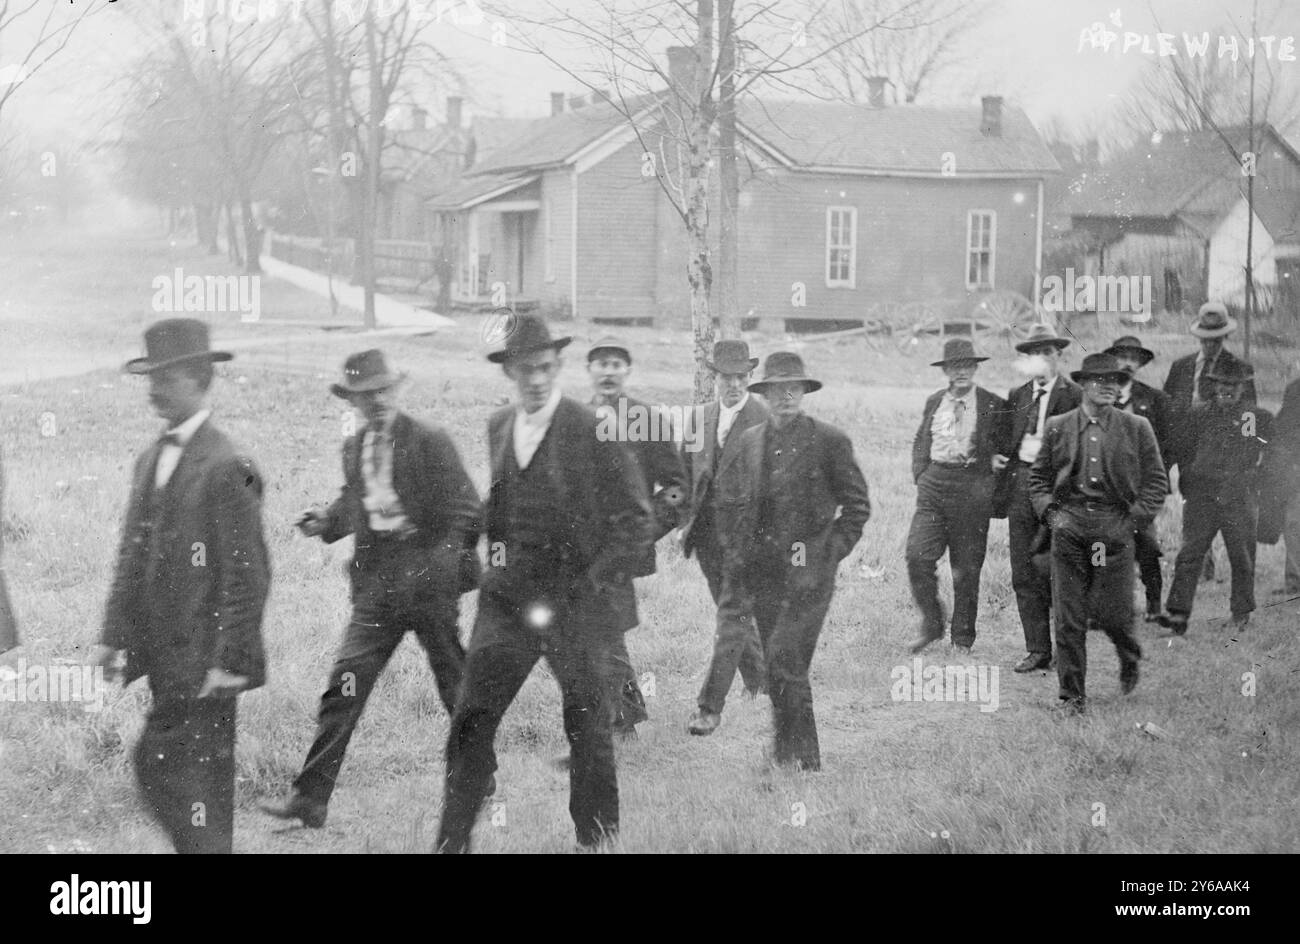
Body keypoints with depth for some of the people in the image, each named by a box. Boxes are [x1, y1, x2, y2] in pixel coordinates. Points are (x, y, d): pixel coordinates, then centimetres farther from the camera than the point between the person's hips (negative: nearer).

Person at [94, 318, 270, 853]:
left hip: (203, 662, -8)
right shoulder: (150, 461, 13)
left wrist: (228, 662, -18)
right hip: (162, 657, 8)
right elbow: (131, 558, 18)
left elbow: (247, 575, -15)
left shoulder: (227, 468, -13)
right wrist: (113, 635, 12)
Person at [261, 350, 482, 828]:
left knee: (458, 691, 9)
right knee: (345, 687, -6)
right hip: (377, 584, 4)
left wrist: (445, 558, -19)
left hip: (430, 578, -4)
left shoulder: (430, 442, -6)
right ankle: (310, 799, -7)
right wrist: (327, 520, 2)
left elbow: (467, 510, -7)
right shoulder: (353, 448, 10)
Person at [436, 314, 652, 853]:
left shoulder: (593, 431, -8)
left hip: (577, 599, -4)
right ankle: (452, 841, 1)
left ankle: (597, 839, 22)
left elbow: (635, 519, -7)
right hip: (509, 596, 4)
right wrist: (493, 560, 10)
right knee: (472, 719, -4)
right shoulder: (497, 428, 9)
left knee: (587, 724, 7)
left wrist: (595, 582, -13)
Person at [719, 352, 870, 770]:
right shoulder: (749, 441, 11)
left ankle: (802, 756, -7)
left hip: (809, 573, -5)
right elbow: (730, 501, 21)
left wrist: (832, 549, -7)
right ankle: (787, 753, 17)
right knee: (781, 668, 8)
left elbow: (857, 504, 2)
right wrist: (736, 553, 11)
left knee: (784, 661, -15)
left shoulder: (829, 441, -3)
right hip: (764, 572, 5)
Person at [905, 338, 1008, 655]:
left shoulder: (994, 406, -1)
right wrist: (921, 475, 8)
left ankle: (963, 638, 15)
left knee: (966, 569, 2)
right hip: (934, 484, 3)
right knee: (917, 556, -10)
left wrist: (990, 486, -4)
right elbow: (920, 442, 21)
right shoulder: (934, 402, 12)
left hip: (972, 489, -3)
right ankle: (931, 625, 7)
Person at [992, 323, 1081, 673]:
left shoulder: (1074, 397, -2)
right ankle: (1038, 651, 12)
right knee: (1023, 575, 5)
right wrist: (998, 456, 5)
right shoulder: (1017, 396, 17)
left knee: (1042, 563, -13)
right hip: (1020, 485, 6)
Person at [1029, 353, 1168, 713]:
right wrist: (1050, 513, 0)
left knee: (1112, 613, -2)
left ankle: (1129, 659, 32)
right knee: (1068, 618, -1)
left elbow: (1156, 481, 7)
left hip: (1114, 526, -1)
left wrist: (1133, 520, -3)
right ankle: (1072, 694, 8)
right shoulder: (1057, 427, 8)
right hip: (1068, 528, 1)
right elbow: (1038, 477, 15)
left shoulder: (1136, 429, 5)